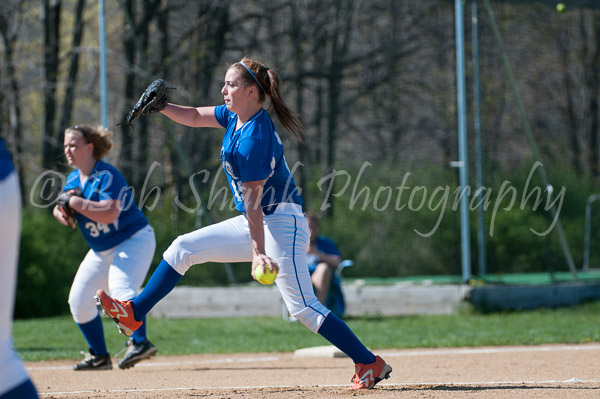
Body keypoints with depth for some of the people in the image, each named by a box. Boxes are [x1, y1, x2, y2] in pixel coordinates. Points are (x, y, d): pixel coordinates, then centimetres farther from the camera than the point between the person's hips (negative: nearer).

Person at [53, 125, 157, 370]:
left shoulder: (106, 175, -21)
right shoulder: (73, 179, 5)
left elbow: (109, 214, -33)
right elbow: (65, 205, 13)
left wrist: (76, 202, -30)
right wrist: (60, 210, -11)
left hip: (134, 240, -9)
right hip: (101, 250, 9)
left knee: (121, 289, -33)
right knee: (79, 302, 5)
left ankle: (139, 342, -41)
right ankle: (99, 356, 15)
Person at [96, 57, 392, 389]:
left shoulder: (254, 138, -22)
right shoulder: (235, 116, 5)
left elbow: (253, 200, -25)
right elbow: (195, 117, 16)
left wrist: (258, 252, -25)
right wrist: (161, 107, -3)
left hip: (281, 223, -10)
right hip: (252, 225, 10)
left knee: (302, 307, -15)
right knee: (183, 248, 8)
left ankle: (370, 364, -13)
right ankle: (133, 314, 13)